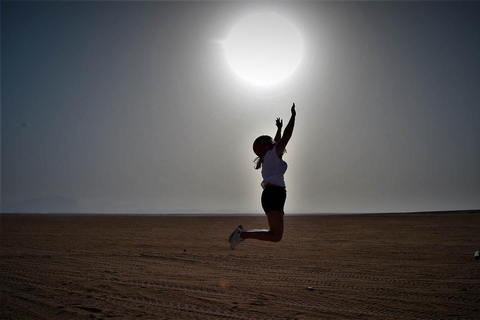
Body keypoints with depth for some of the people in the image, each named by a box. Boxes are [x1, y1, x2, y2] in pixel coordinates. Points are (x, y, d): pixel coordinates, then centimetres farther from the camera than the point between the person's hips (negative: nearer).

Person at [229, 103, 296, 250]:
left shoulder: (269, 158, 22)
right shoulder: (272, 155, -2)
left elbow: (278, 142, 41)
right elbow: (287, 137, -7)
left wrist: (279, 129, 49)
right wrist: (293, 116, -2)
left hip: (271, 195, 10)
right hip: (274, 195, -10)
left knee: (275, 234, 11)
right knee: (276, 237, -15)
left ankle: (242, 232, 6)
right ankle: (242, 234, -15)